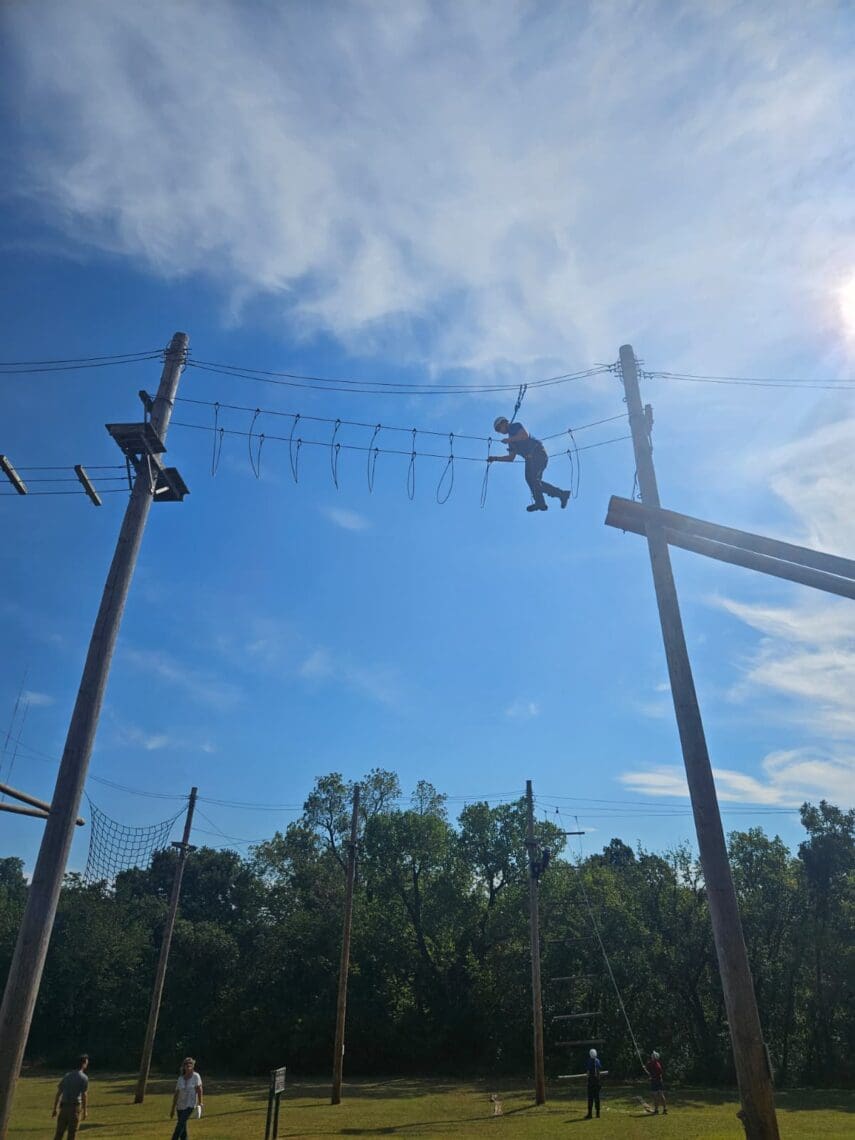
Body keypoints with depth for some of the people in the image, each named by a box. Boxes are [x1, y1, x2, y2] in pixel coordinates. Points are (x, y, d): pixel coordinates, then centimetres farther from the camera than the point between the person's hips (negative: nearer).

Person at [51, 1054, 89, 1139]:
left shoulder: (67, 1075, 11)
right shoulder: (84, 1078, -4)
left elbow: (58, 1093, 10)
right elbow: (84, 1095, -8)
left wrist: (54, 1109, 15)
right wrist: (84, 1111, -1)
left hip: (64, 1106, 5)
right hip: (75, 1107, -5)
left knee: (59, 1132, 10)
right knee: (72, 1132, 3)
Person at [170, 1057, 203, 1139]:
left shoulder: (196, 1076, -7)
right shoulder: (180, 1079, 1)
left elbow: (199, 1089, -6)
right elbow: (176, 1094, 5)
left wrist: (200, 1103, -9)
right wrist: (173, 1109, 6)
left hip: (190, 1105, -4)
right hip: (180, 1106, 4)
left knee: (181, 1123, -15)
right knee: (183, 1127, 7)